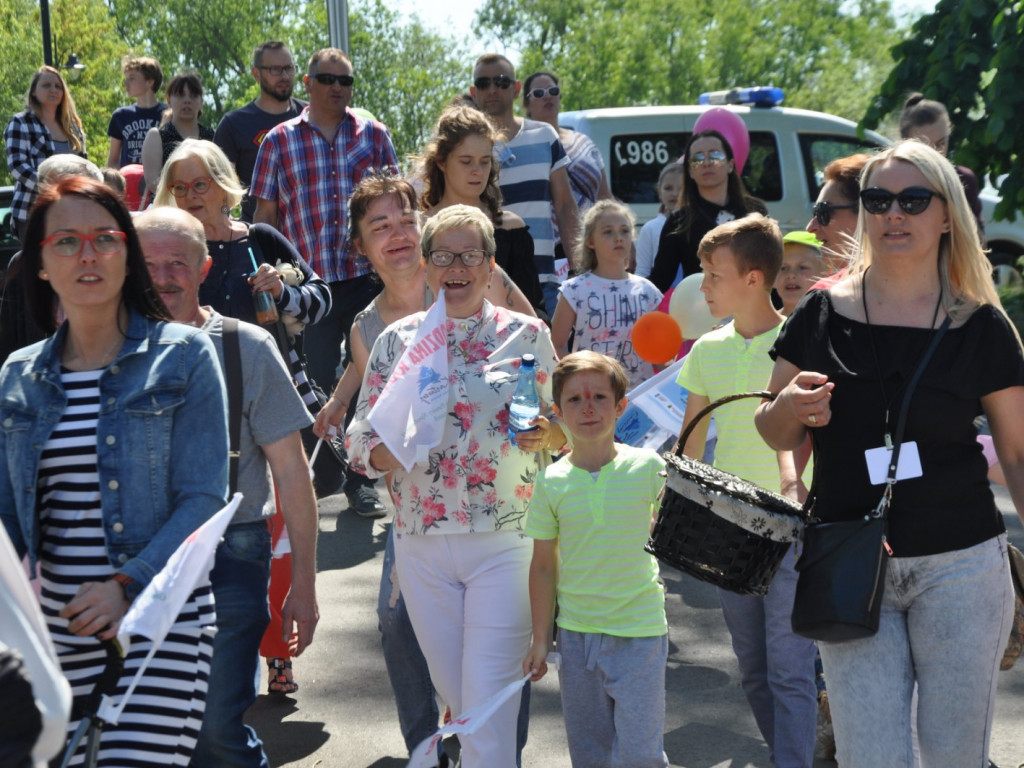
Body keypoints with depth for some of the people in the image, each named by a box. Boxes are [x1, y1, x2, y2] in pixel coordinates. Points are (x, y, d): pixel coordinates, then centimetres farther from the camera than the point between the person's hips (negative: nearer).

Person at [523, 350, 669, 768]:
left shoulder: (647, 467, -6)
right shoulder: (551, 482, -3)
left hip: (638, 630, -2)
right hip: (575, 633, 2)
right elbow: (543, 565, 4)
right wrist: (540, 639, 4)